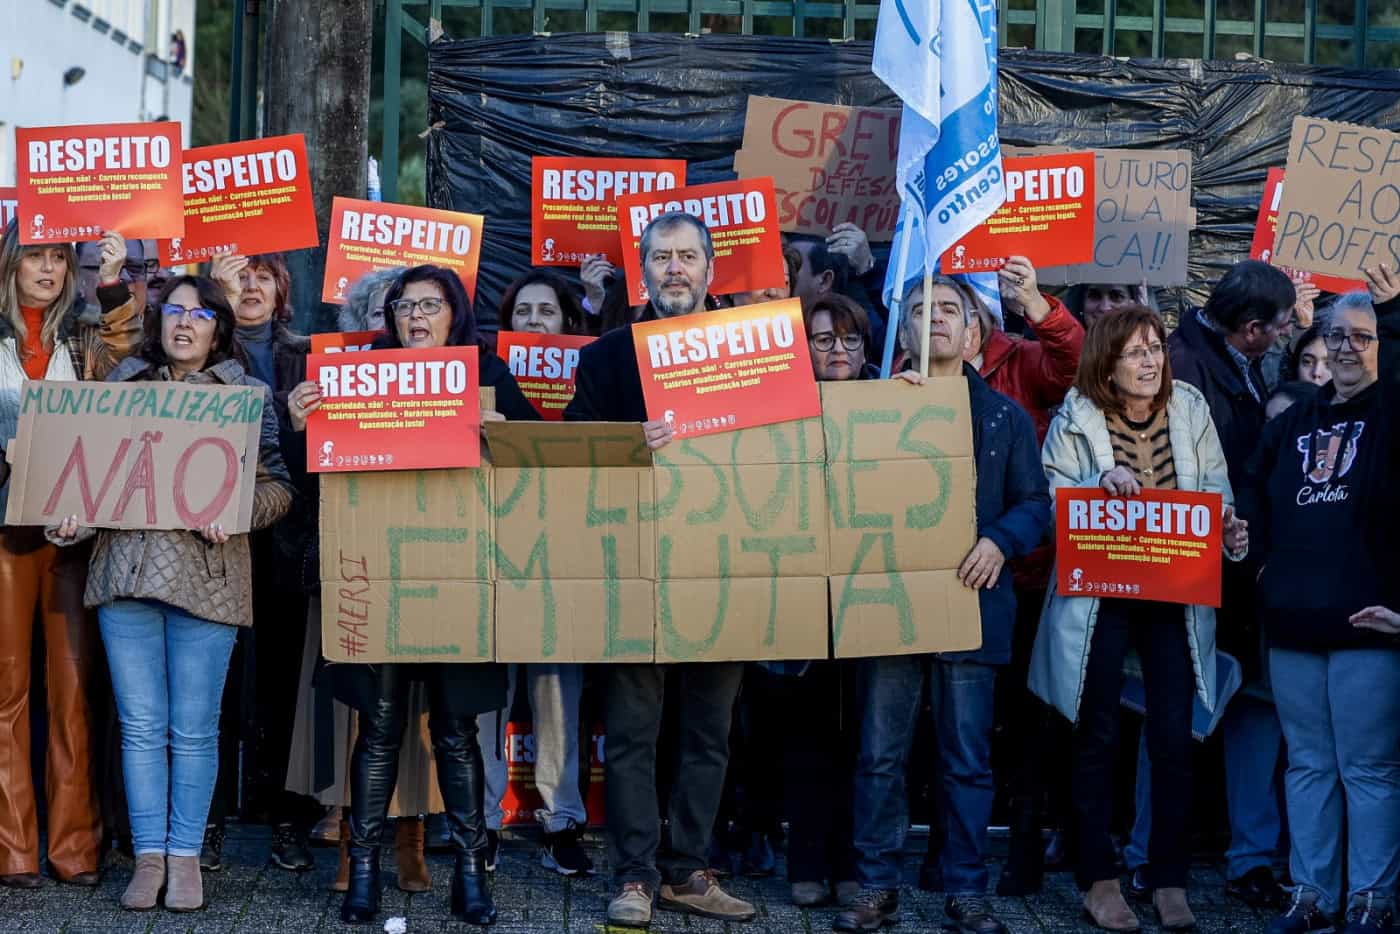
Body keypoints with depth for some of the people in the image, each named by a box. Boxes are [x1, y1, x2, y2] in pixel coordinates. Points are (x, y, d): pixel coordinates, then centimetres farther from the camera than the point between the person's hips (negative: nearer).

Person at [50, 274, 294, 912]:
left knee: (193, 729, 2)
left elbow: (277, 486, 3)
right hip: (126, 566, 2)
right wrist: (71, 521, -4)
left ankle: (185, 856, 13)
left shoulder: (246, 394, 8)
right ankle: (148, 857, 12)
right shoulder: (124, 384, 14)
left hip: (207, 572, -2)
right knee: (140, 725, 4)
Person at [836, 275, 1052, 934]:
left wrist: (1000, 540, -14)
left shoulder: (1004, 415, 11)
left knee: (968, 758, 4)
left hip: (970, 599, 0)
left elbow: (1034, 503, 6)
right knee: (880, 755, 2)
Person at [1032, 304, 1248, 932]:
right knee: (1097, 739, 5)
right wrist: (1100, 482, -23)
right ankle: (1098, 879, 16)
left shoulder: (1190, 408, 3)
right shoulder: (1077, 419, -4)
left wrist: (1230, 530, -13)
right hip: (1099, 594, -2)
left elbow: (1217, 489, 6)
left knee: (1173, 739, 2)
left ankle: (1170, 880, 14)